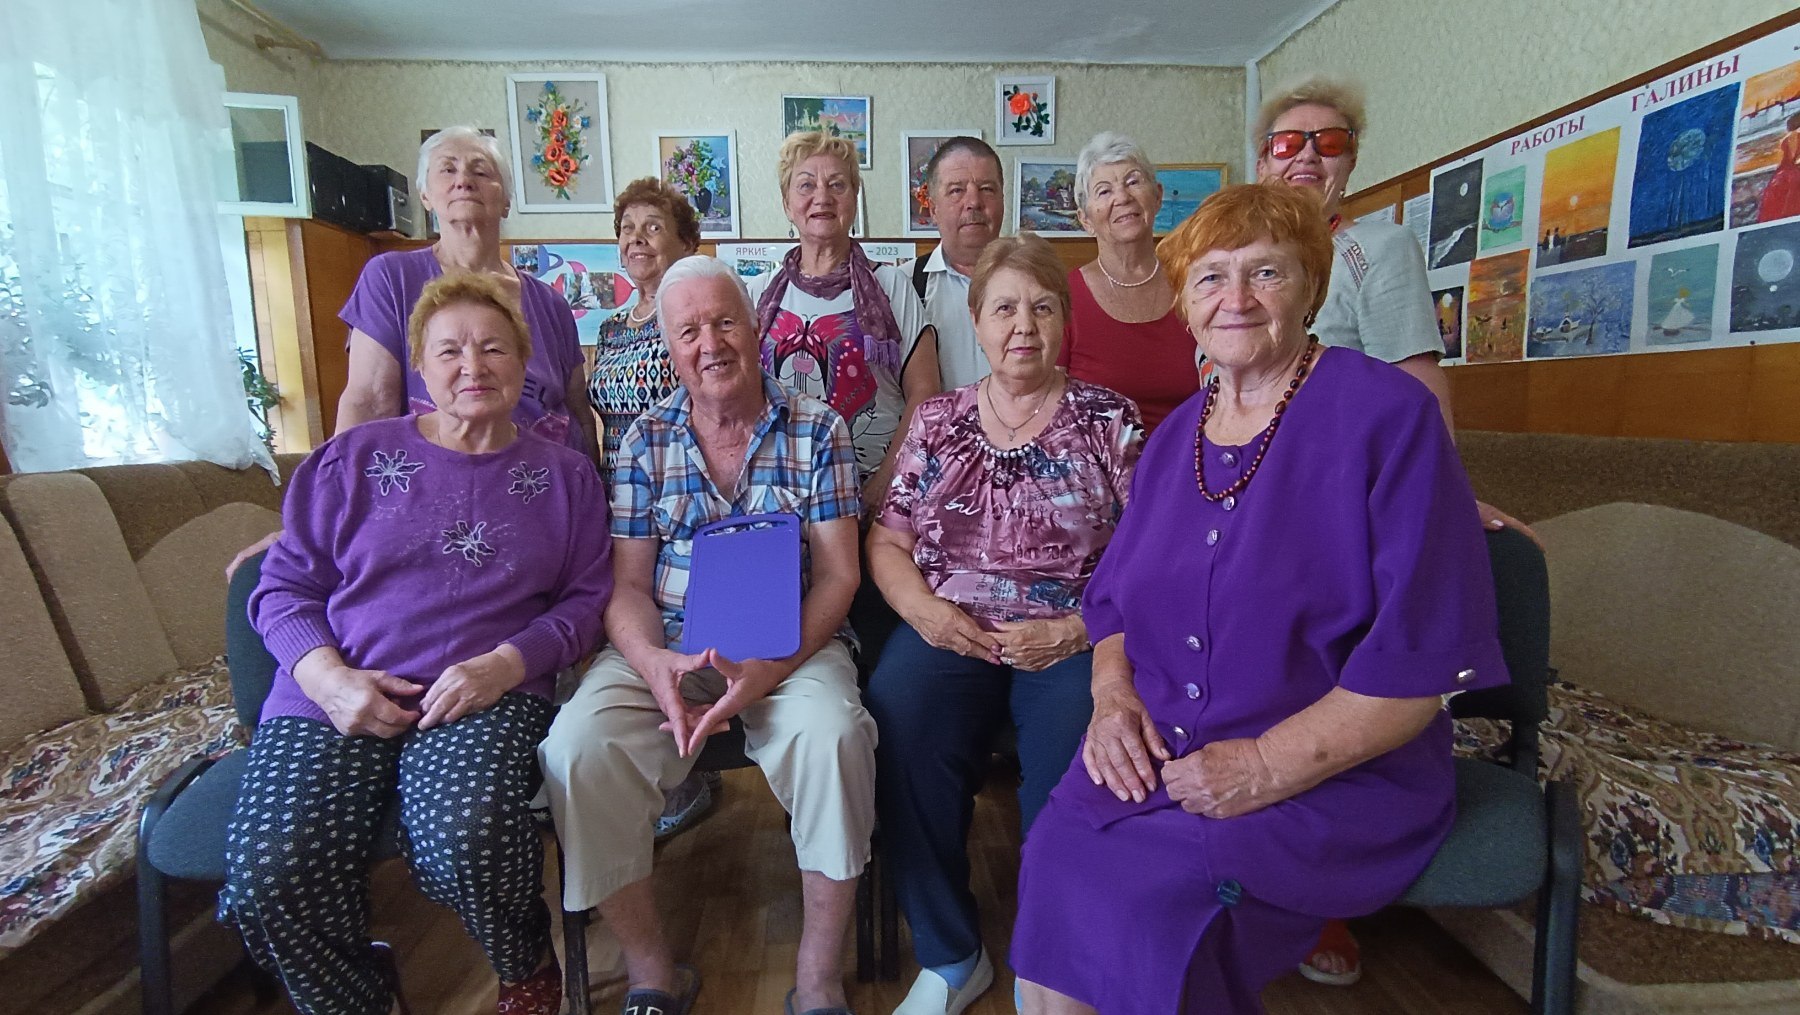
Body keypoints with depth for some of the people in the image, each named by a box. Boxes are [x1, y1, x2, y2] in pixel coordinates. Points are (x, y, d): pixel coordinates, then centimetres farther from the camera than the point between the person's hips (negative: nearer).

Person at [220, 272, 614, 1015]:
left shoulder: (562, 474, 11)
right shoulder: (353, 458, 13)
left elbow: (587, 598, 4)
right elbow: (284, 586, 11)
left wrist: (505, 663, -12)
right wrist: (328, 677, -7)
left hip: (488, 696, -1)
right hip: (335, 699, 2)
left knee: (468, 843, -31)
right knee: (270, 869, -24)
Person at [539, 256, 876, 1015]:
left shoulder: (818, 430, 4)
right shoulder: (645, 441, 9)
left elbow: (837, 575, -2)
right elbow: (626, 584, 5)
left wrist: (768, 671, -18)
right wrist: (654, 664, -18)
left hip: (790, 645, -1)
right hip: (665, 648, 2)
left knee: (833, 734, -31)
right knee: (577, 745, -23)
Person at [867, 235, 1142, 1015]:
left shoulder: (1111, 420, 5)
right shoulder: (936, 420, 12)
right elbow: (887, 541, 10)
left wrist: (1073, 631, -13)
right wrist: (922, 609, -9)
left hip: (1073, 642, -1)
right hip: (948, 633, 2)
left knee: (1074, 758, -29)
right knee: (897, 729, -26)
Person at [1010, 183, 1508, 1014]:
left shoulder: (1387, 416, -7)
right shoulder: (1174, 436, 12)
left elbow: (1425, 651, -13)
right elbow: (1115, 595, 16)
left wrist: (1270, 764, -19)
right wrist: (1112, 696, -3)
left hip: (1336, 778, -4)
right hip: (1156, 753, 4)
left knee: (1144, 892, -26)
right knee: (1054, 861, -22)